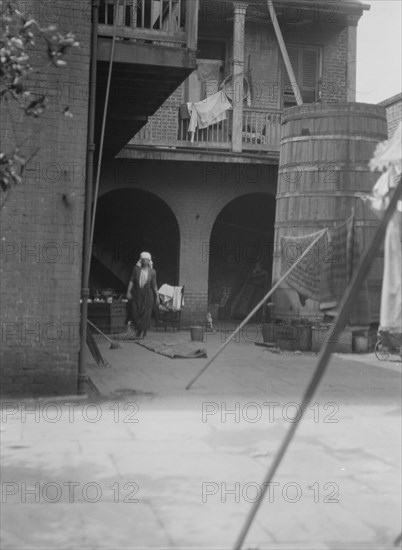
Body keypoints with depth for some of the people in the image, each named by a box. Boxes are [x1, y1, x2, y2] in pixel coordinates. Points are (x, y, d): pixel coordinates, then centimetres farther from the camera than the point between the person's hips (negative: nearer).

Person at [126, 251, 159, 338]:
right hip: (137, 293, 1)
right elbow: (131, 281, 1)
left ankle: (143, 331, 5)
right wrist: (128, 291, -7)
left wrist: (157, 296, 5)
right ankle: (137, 329, 13)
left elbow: (154, 285, 6)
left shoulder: (152, 272, 2)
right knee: (136, 312, -2)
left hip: (147, 294, -1)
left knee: (145, 313, -3)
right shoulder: (136, 269, 3)